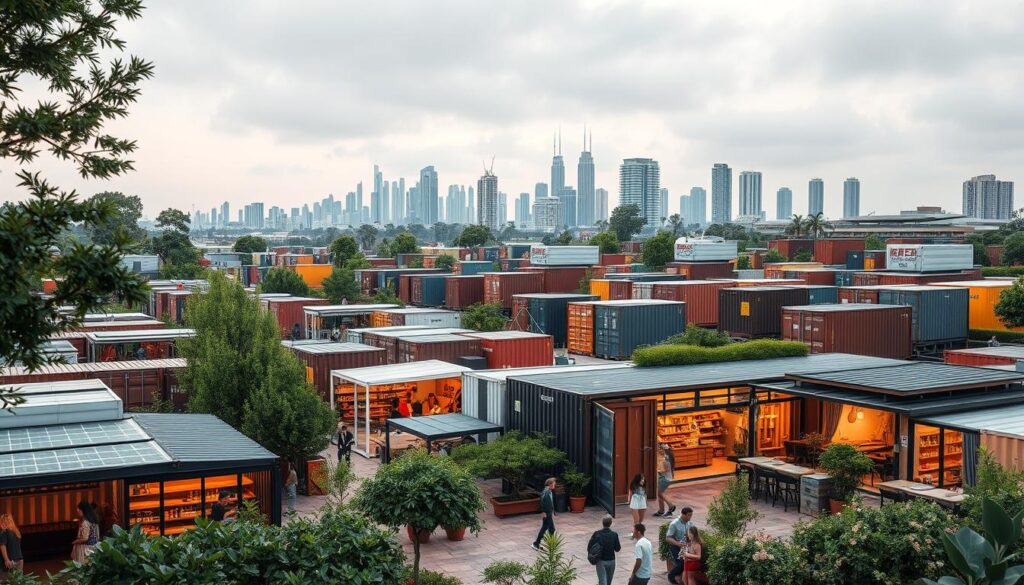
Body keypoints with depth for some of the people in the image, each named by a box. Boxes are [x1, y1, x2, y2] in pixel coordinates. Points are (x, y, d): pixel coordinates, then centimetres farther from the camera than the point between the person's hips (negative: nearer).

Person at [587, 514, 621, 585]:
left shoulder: (597, 534, -11)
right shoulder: (614, 535, -11)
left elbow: (589, 548, -8)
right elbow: (617, 549, -2)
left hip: (601, 561, -1)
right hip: (611, 561, 1)